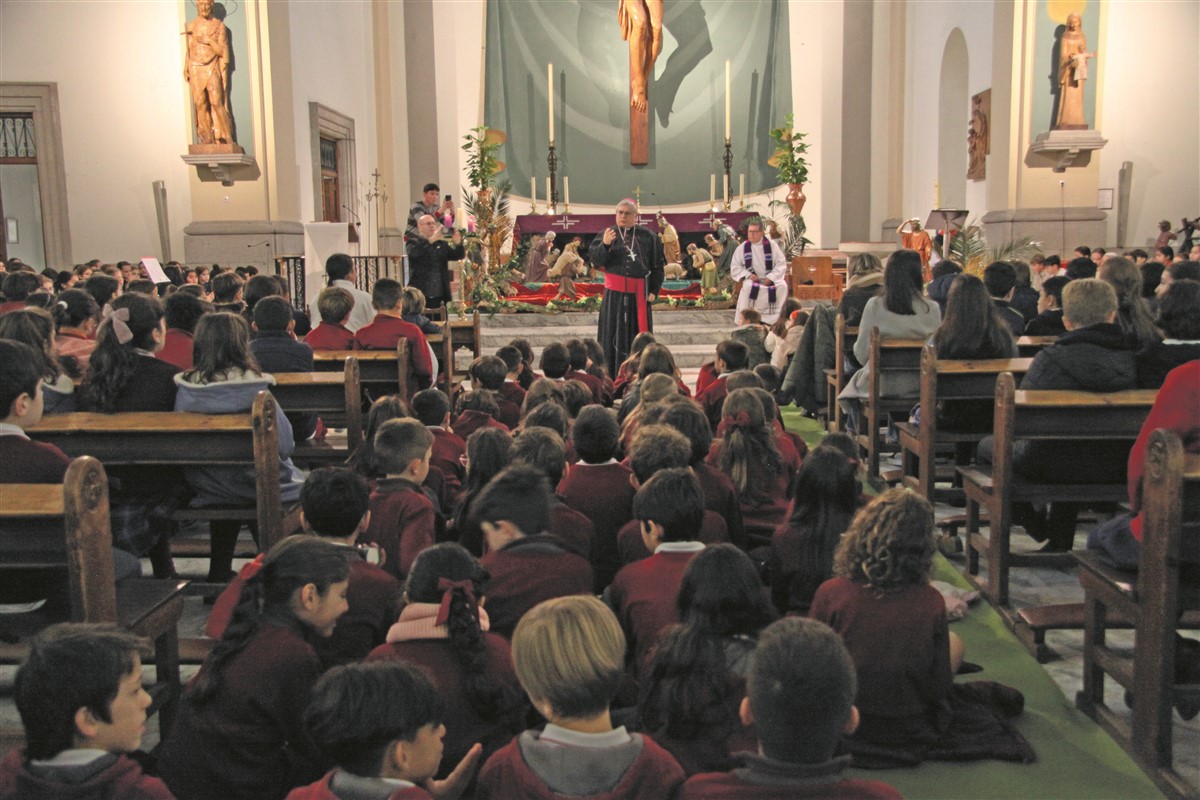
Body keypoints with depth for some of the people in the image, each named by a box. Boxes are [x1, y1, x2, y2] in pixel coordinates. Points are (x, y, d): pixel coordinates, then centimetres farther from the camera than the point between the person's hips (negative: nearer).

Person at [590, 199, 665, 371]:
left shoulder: (647, 237, 4)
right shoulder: (607, 234, 5)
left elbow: (657, 266, 5)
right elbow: (595, 260, -4)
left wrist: (654, 291, -2)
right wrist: (604, 245, -21)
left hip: (639, 293, 0)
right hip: (614, 293, 0)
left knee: (639, 335, 6)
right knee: (614, 334, 3)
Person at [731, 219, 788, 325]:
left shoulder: (772, 245, -2)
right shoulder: (742, 248, 0)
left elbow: (781, 264, -4)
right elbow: (735, 267, 2)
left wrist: (771, 278, -17)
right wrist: (748, 275, -15)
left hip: (771, 278, 1)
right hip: (752, 278, 0)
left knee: (782, 286, -29)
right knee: (748, 287, -34)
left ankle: (777, 316, -18)